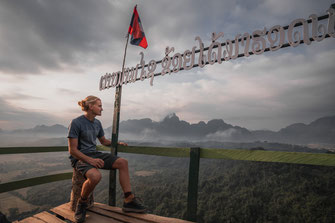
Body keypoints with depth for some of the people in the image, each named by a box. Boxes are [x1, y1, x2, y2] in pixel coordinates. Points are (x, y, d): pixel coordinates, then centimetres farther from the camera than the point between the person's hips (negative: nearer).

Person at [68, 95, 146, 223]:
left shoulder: (97, 123, 9)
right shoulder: (76, 123, -13)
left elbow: (103, 141, 23)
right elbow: (72, 150, -15)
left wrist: (116, 143, 4)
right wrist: (90, 160, -27)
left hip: (94, 154, 7)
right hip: (80, 158, -7)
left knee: (122, 162, -12)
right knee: (95, 176, -38)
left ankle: (129, 201, -8)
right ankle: (81, 203, -7)